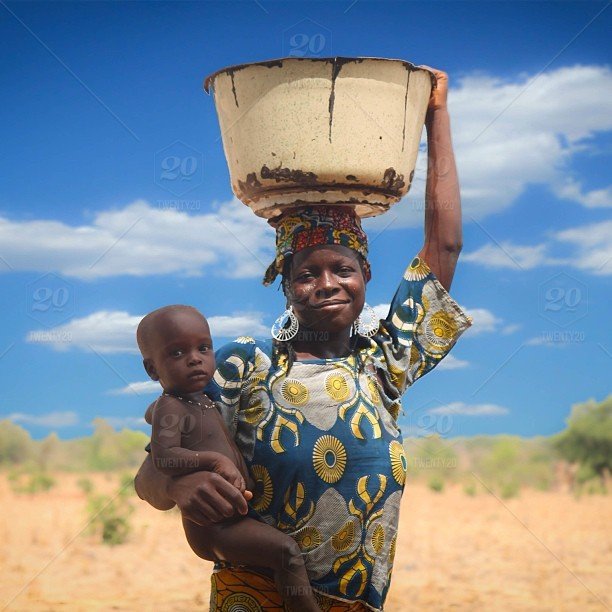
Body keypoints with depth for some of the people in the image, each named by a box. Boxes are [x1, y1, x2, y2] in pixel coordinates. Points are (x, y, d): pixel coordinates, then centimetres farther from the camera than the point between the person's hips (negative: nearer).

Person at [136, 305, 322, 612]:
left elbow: (150, 414, 36)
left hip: (232, 515, 11)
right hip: (212, 526, -11)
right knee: (286, 551, -24)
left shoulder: (201, 400, 15)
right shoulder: (171, 408, -14)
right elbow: (164, 457, -29)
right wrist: (214, 459, -31)